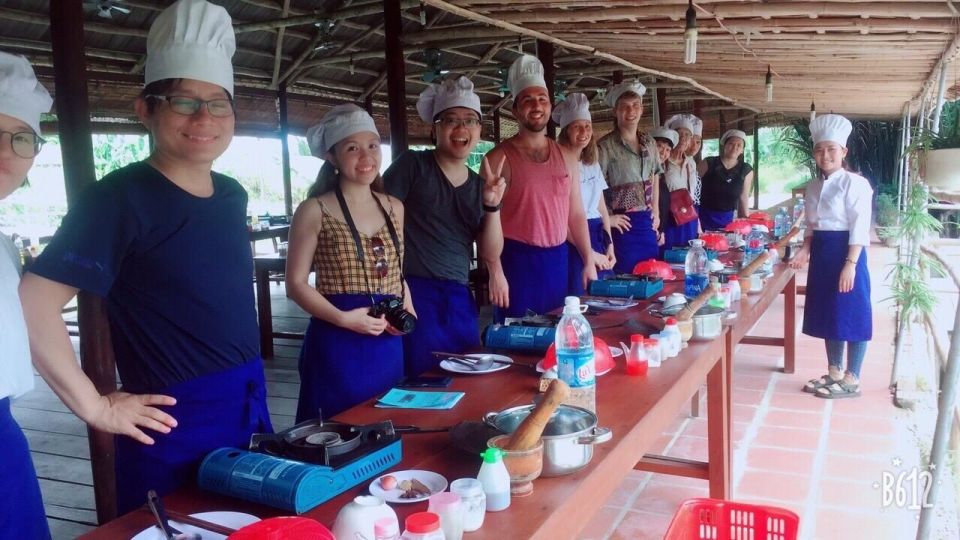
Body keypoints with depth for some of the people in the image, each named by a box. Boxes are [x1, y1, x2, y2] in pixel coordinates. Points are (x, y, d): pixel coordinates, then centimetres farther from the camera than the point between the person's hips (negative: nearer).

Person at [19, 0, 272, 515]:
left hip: (251, 409, 7)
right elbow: (33, 302, -22)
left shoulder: (232, 195, 7)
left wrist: (251, 393, 16)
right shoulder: (121, 197, -15)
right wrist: (95, 407, -19)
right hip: (175, 425, -7)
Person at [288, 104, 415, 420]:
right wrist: (342, 318, -20)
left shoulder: (393, 208, 9)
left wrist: (407, 307, 1)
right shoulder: (315, 211, -7)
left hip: (388, 345, 5)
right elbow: (296, 284, -7)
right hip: (337, 346, -5)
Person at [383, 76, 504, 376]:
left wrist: (492, 206, -5)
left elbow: (491, 252, 10)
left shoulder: (479, 185, 13)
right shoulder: (412, 165, -3)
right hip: (414, 292, -5)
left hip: (459, 298, 6)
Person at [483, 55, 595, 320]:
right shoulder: (500, 157, -6)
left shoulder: (566, 157, 10)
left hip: (557, 259, 5)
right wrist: (495, 272, -16)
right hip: (517, 259, -5)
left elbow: (576, 214, 14)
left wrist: (588, 261, 10)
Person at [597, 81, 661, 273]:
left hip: (647, 222, 6)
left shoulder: (649, 142, 10)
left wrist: (656, 210, 16)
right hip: (623, 223, -6)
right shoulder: (606, 145, -11)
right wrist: (607, 217, -14)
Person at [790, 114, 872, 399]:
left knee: (852, 315, 1)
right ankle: (834, 372, 26)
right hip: (821, 253, 8)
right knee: (828, 314, 14)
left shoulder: (855, 183, -12)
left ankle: (851, 379, 10)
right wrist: (805, 250, 2)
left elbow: (859, 228, -16)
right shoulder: (814, 186, 10)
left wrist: (850, 264, -21)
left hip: (845, 252, -8)